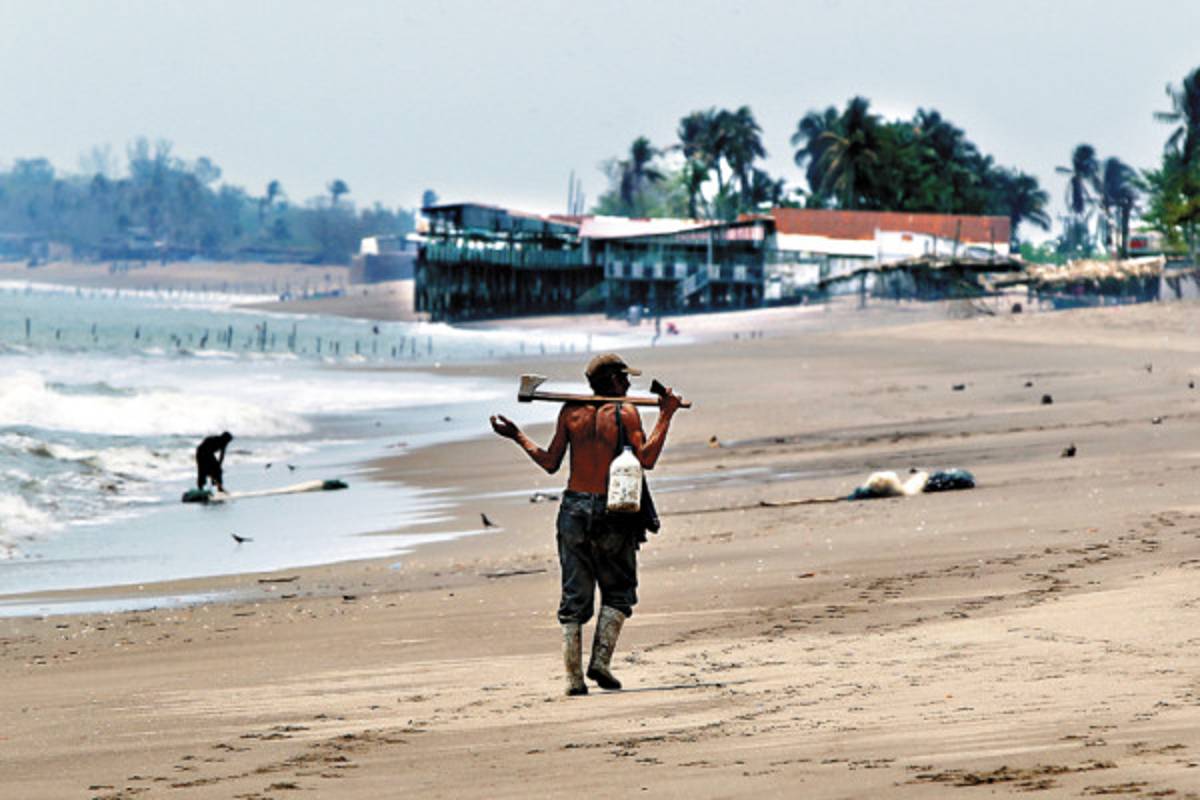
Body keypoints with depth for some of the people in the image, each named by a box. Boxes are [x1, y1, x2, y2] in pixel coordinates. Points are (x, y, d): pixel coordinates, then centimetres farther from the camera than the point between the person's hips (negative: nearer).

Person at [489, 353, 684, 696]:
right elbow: (646, 459, -15)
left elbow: (550, 462, 4)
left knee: (574, 597, 6)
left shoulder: (571, 412, 5)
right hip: (611, 514, -3)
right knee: (618, 591, 12)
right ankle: (601, 660, -4)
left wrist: (518, 437, 17)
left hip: (574, 510, 3)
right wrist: (665, 416, -8)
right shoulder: (625, 413, -4)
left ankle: (573, 676, 0)